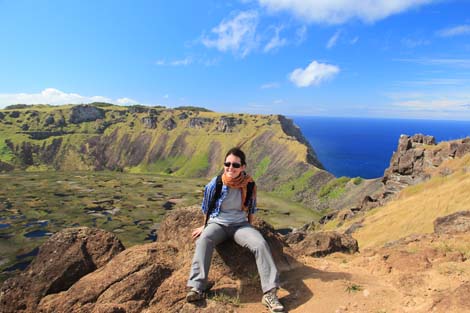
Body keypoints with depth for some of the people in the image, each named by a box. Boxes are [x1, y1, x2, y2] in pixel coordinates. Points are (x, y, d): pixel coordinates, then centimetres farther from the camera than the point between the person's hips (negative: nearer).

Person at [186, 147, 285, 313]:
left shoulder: (249, 185, -8)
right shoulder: (214, 184, -11)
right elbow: (207, 208, 6)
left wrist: (249, 229, 13)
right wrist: (205, 226, 15)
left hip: (240, 224, 1)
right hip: (217, 224, -1)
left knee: (261, 244, -26)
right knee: (204, 240, -34)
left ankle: (270, 293, -24)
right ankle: (197, 288, -35)